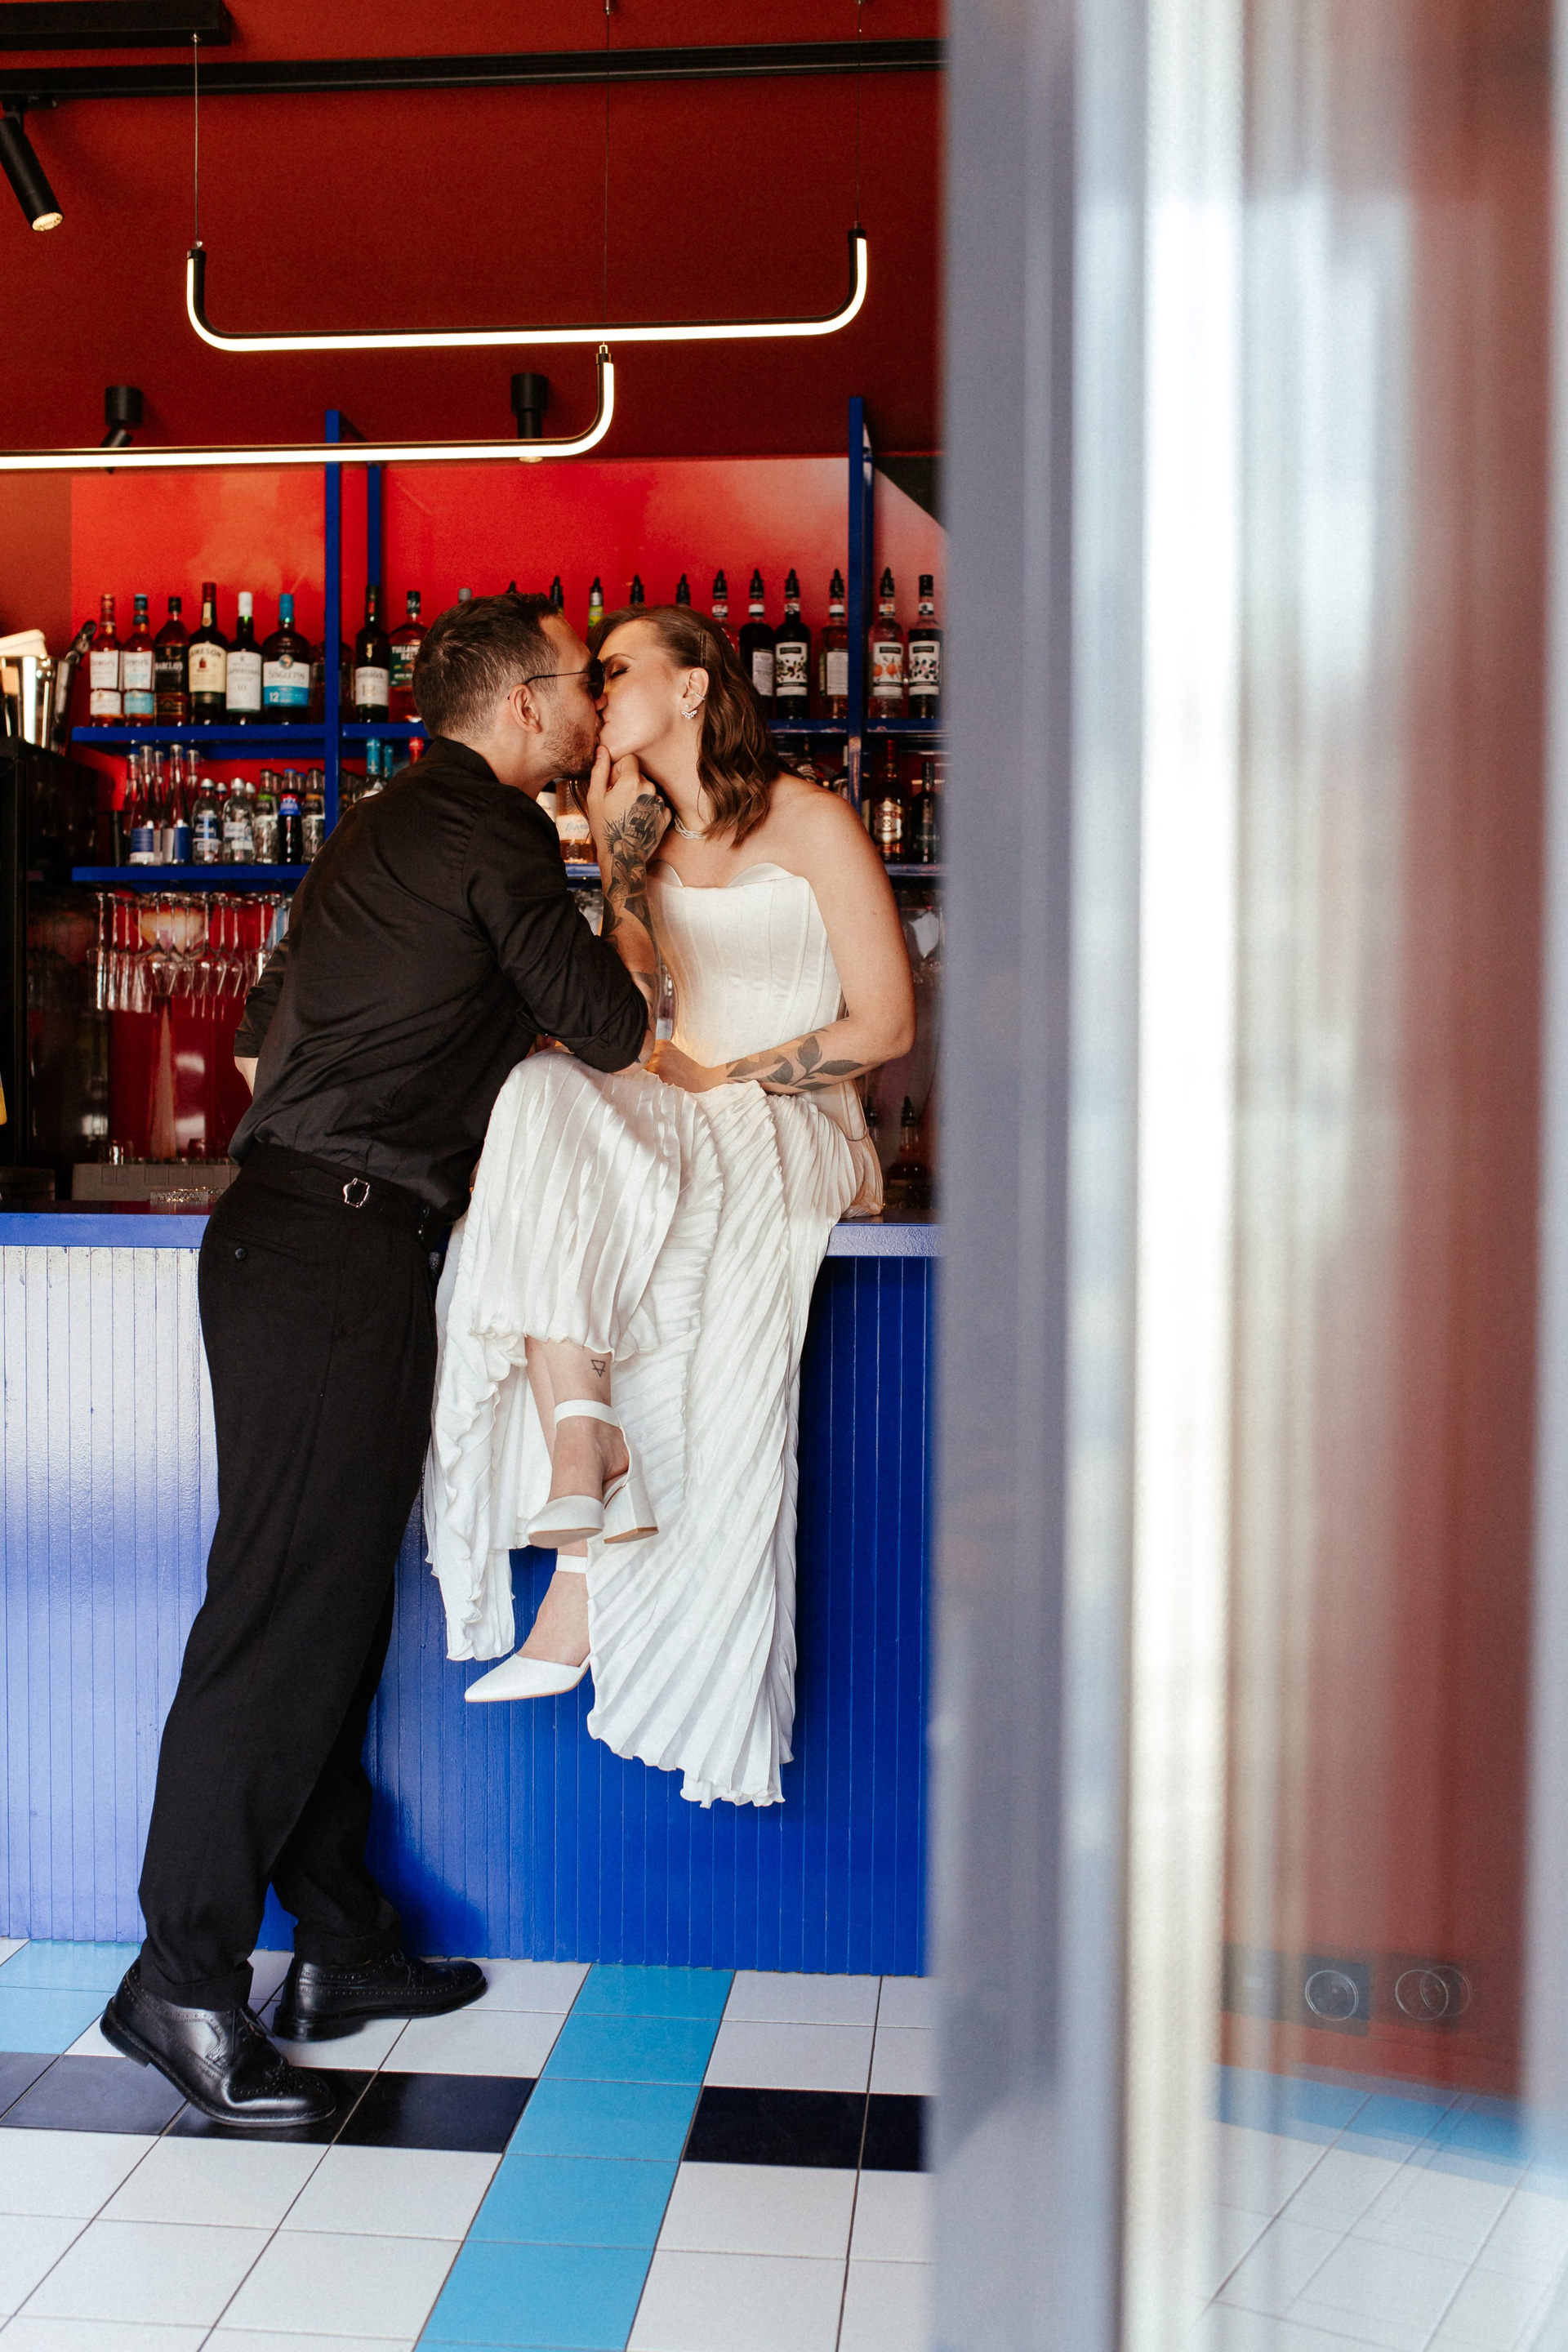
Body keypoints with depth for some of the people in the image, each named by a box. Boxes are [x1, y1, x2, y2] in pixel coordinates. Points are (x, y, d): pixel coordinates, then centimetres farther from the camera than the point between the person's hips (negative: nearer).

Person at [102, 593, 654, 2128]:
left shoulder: (386, 825, 23)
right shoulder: (494, 834, -6)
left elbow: (263, 1044, 26)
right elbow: (616, 1034, -6)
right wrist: (623, 893, 12)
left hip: (290, 1233, 10)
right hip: (339, 1250, -10)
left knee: (335, 1601, 12)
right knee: (286, 1611, -7)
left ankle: (340, 1947, 21)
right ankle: (182, 1983, 1)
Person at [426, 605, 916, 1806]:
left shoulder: (814, 825, -3)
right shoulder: (647, 831, 15)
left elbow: (885, 1024, -6)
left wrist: (720, 1078, -10)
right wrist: (617, 849, 0)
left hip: (798, 1130, -5)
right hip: (678, 1123, 5)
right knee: (540, 1098, -27)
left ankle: (578, 1603, -25)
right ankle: (582, 1430, -35)